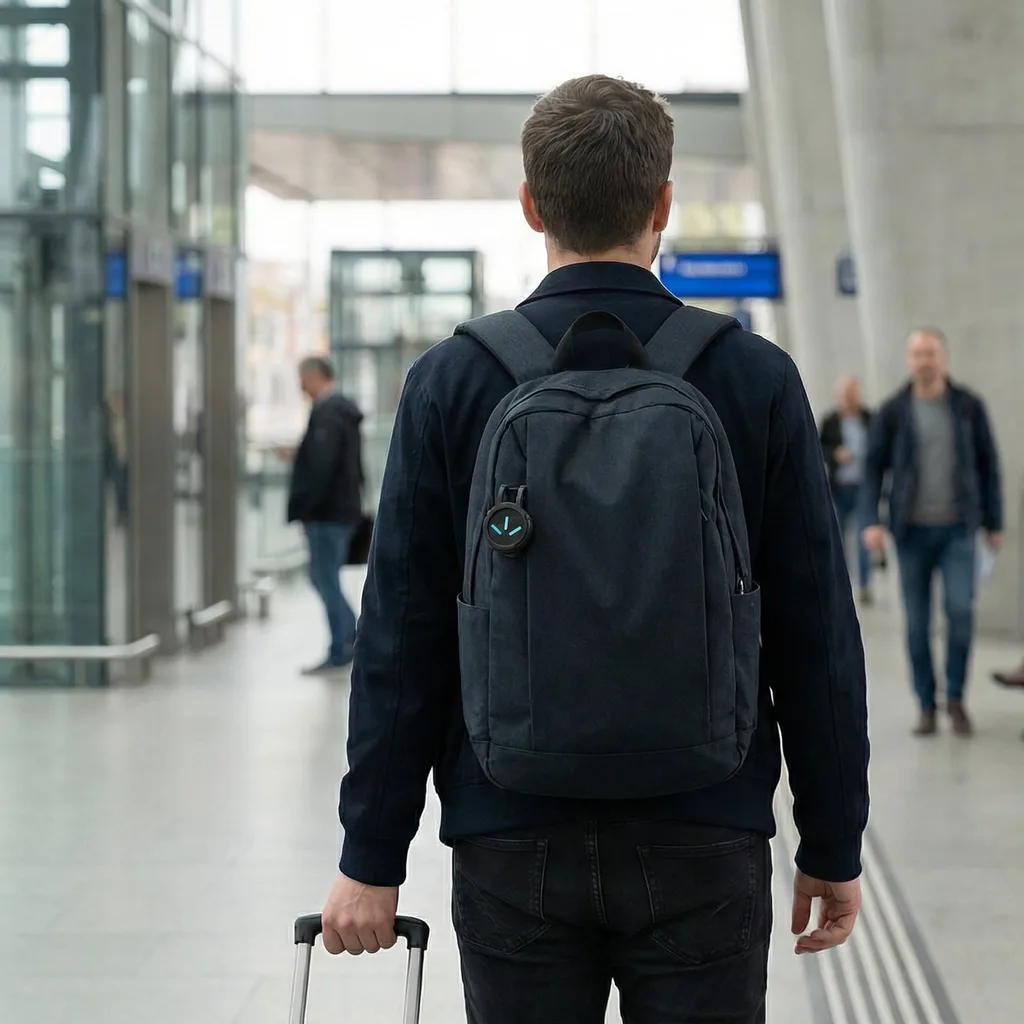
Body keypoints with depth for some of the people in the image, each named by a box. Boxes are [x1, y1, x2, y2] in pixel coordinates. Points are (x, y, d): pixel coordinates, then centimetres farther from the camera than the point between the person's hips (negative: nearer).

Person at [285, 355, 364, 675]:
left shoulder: (326, 414, -17)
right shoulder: (345, 411, 14)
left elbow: (320, 466, -24)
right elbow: (355, 465, 20)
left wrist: (303, 507, -20)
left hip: (326, 513, -10)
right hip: (344, 509, 10)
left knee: (326, 579, -3)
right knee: (324, 577, 17)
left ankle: (339, 652, 1)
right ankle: (354, 636, 17)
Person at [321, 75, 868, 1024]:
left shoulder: (452, 380, -4)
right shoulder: (756, 378, -4)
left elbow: (403, 639, -4)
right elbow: (816, 636, -2)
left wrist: (373, 856, 3)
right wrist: (832, 847, 8)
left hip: (512, 848, 0)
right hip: (704, 846, 0)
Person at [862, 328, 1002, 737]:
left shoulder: (969, 406, 2)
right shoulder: (893, 411, 1)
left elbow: (988, 465, 7)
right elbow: (875, 468, 2)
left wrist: (994, 523, 6)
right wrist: (872, 522, -9)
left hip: (958, 529, 0)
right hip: (912, 530, 0)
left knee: (961, 610, -11)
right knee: (917, 623, 3)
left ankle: (956, 697, 7)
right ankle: (927, 705, 14)